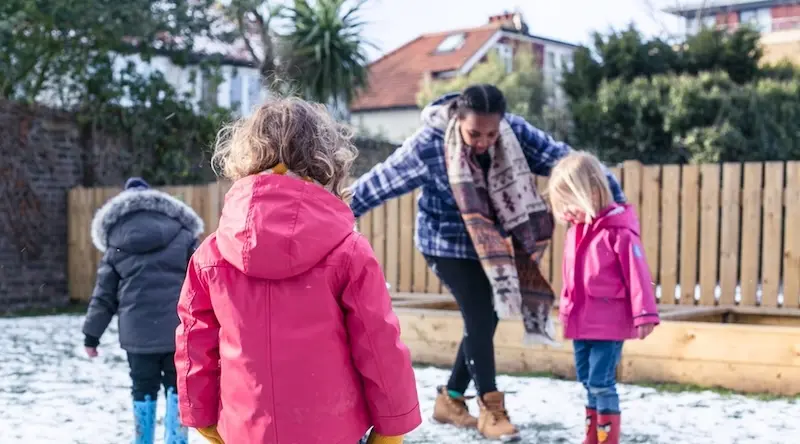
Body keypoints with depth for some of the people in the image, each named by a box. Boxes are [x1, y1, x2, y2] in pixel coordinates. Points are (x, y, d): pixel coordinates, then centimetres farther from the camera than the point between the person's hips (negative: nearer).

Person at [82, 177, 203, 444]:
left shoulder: (116, 241, 6)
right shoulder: (182, 235, 2)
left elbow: (104, 294, 8)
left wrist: (92, 334, 15)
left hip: (137, 331, 1)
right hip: (178, 328, -1)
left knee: (143, 389, 14)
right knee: (177, 388, 9)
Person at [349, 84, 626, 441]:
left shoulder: (515, 132, -18)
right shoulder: (428, 146, -26)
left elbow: (563, 159, -18)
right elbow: (379, 181, -17)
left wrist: (615, 197, -22)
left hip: (490, 244, 5)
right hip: (446, 243, -5)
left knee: (485, 319, 9)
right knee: (480, 317, -12)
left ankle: (450, 399, 26)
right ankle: (491, 409, 1)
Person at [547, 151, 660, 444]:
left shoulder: (618, 231, -17)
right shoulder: (575, 229, 8)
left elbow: (637, 273, -17)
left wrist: (644, 314, -19)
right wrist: (566, 309, 21)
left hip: (609, 323, -8)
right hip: (580, 322, 8)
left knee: (601, 384, -6)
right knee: (587, 382, 16)